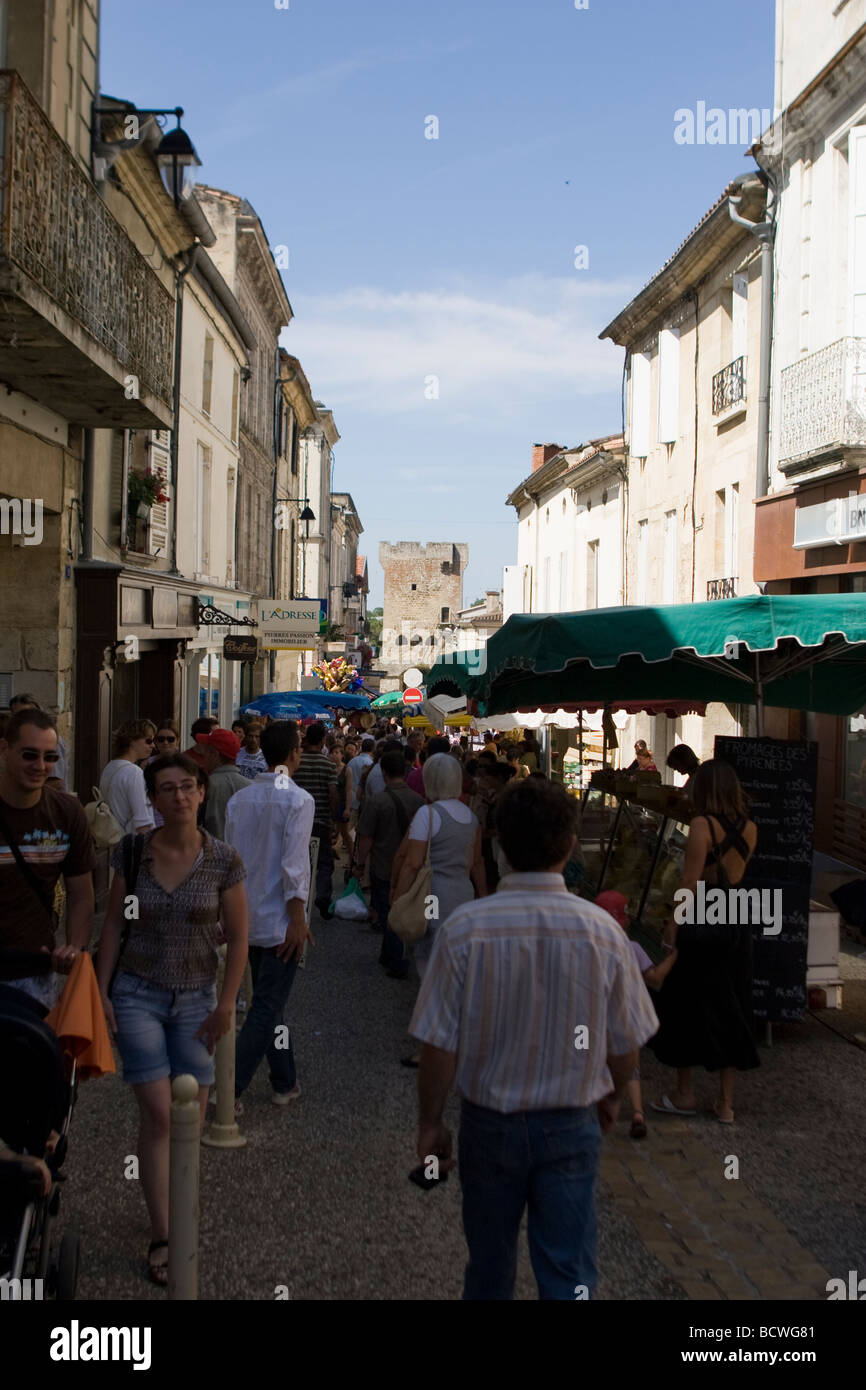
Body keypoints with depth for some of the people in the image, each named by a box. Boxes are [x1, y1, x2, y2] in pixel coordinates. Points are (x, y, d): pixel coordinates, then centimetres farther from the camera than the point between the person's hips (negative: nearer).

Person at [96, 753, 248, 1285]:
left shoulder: (224, 860, -8)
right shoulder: (132, 852, -6)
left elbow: (238, 938, -2)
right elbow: (113, 926, 2)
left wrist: (226, 1005, -4)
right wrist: (101, 992, -1)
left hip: (196, 997, 1)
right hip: (138, 994, -1)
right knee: (159, 1114, -7)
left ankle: (174, 1205, 31)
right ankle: (162, 1237, 3)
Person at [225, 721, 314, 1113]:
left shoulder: (239, 798, 4)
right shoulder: (298, 799, -14)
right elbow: (294, 864, -18)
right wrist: (298, 918, -14)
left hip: (247, 916, 7)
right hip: (279, 918, -7)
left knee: (269, 1001, 17)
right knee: (267, 1006, -1)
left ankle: (284, 1083, 26)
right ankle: (229, 1087, -5)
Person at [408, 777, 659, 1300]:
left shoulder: (465, 928, -19)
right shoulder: (601, 929, -15)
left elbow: (438, 1045, -15)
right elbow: (626, 1044, -5)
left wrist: (431, 1123, 1)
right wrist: (611, 1097, 16)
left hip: (489, 1122, 0)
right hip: (572, 1126, 0)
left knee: (489, 1266, 21)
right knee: (569, 1275, 11)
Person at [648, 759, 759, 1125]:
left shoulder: (702, 825, -14)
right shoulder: (749, 829, 3)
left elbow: (690, 883, -17)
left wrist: (671, 926, -13)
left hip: (702, 924, -6)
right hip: (738, 922, 6)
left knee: (685, 1005, 9)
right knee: (729, 1008, 12)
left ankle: (685, 1093, 18)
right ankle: (726, 1102, 17)